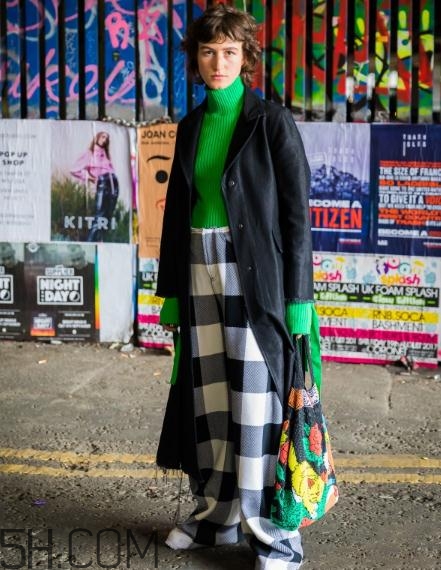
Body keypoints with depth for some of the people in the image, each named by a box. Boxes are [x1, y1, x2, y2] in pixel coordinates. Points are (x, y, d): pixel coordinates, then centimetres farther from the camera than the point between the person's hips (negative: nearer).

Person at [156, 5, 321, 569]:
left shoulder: (272, 121, -4)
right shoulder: (191, 126, 12)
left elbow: (297, 211, -6)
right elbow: (177, 208, 15)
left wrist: (298, 295, -11)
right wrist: (171, 288, 13)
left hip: (255, 273, -5)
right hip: (200, 271, 5)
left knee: (256, 400, -5)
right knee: (208, 397, 9)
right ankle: (216, 516, 23)